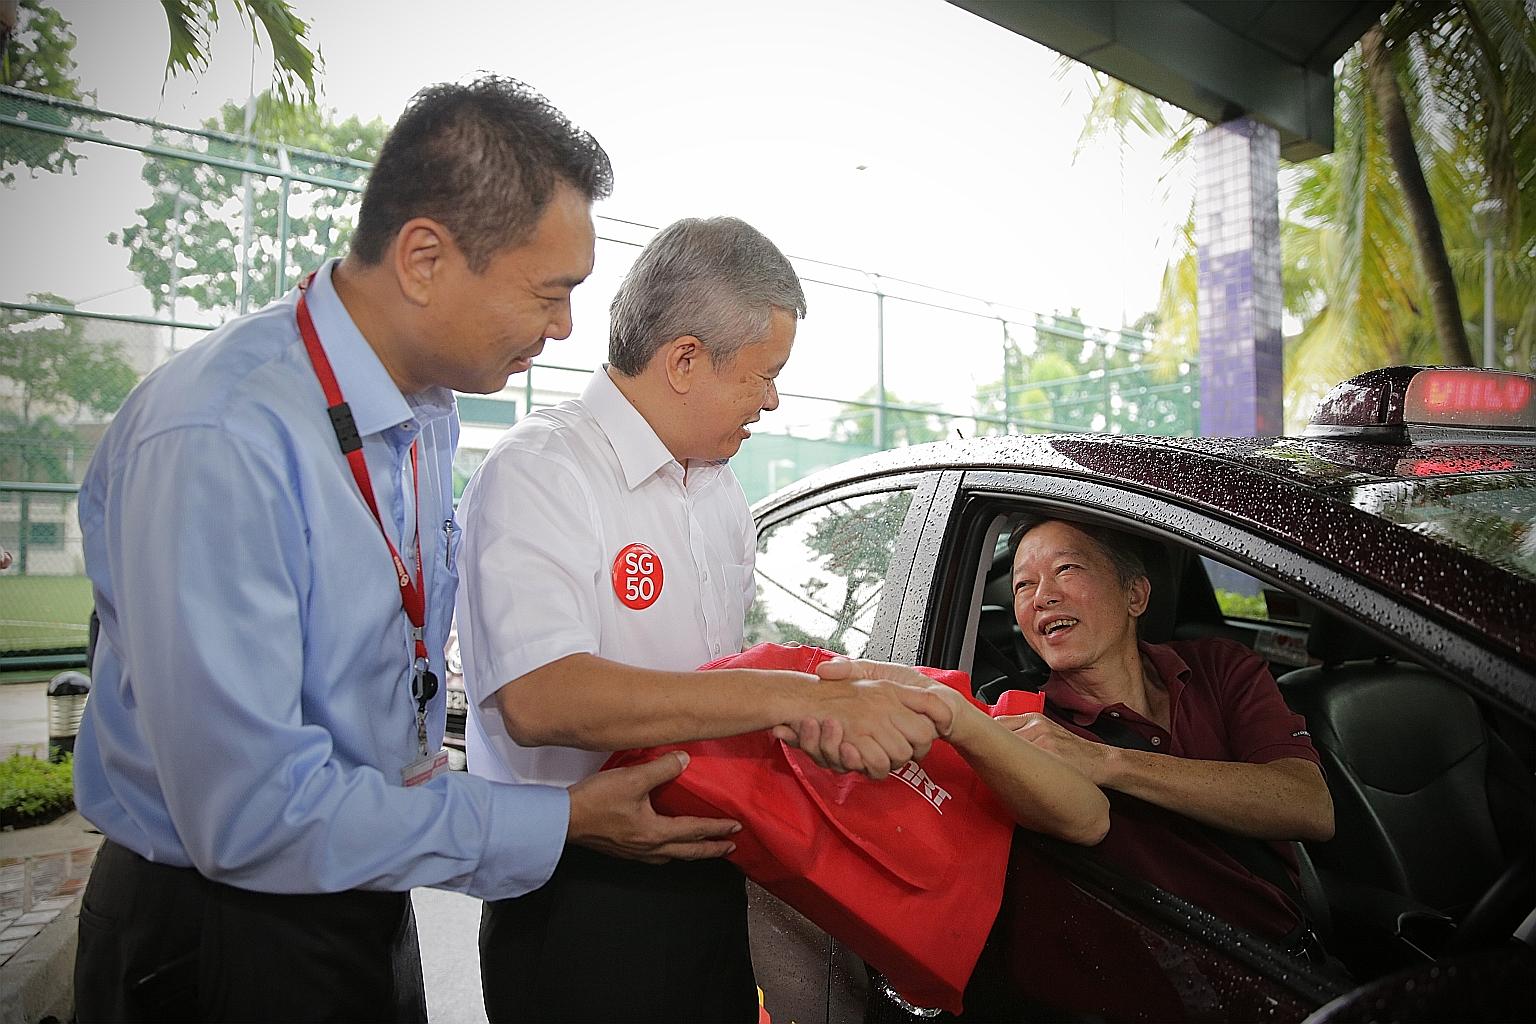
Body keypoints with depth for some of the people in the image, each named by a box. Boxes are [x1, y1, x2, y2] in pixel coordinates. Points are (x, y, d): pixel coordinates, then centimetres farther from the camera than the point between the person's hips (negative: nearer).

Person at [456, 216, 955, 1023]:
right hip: (583, 904, -7)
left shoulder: (718, 487, 9)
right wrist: (801, 697, -33)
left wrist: (816, 716, -7)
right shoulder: (539, 473, -18)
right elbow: (539, 699, -33)